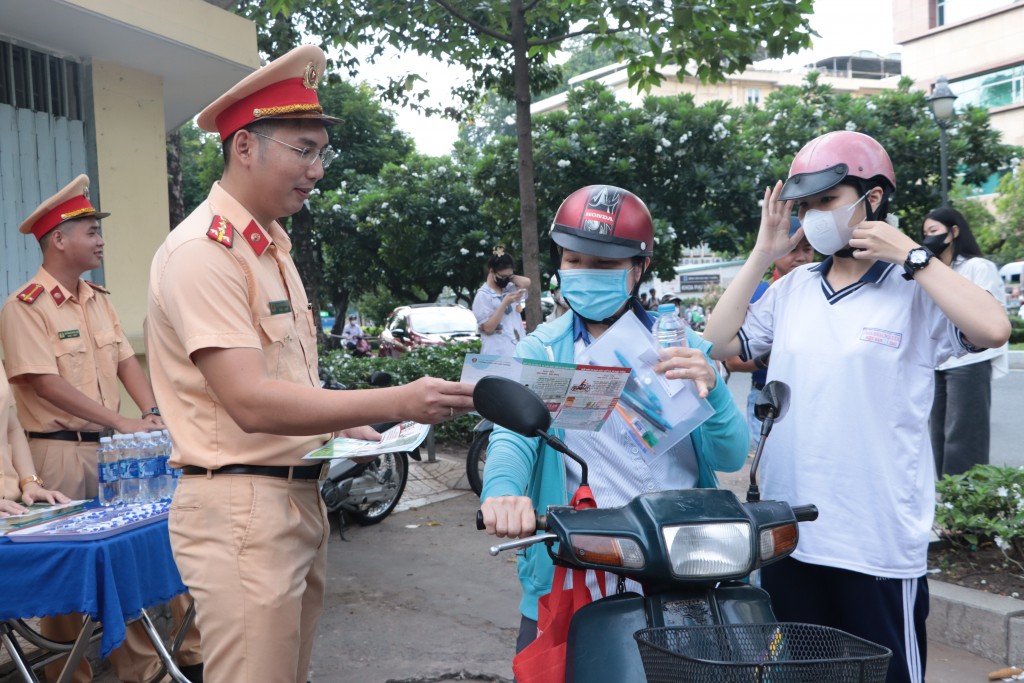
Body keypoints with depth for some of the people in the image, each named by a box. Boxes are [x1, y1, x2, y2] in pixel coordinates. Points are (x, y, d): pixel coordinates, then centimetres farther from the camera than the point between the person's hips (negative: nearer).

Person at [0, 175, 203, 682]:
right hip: (61, 452, -6)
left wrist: (151, 412, -8)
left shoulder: (98, 300, 12)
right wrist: (121, 423, -21)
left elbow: (125, 361, 9)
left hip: (111, 447, 6)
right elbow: (46, 383, -17)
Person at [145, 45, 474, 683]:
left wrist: (345, 424, 7)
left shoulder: (273, 246, 15)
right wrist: (396, 403, -28)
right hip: (242, 509, -9)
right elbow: (250, 403, -24)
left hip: (300, 496, 9)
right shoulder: (204, 249, -15)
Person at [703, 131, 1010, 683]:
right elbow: (717, 344, 6)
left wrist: (909, 253, -16)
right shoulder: (791, 290, 9)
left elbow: (992, 329, -23)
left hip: (878, 546, -5)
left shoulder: (916, 290, -7)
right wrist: (762, 254, 3)